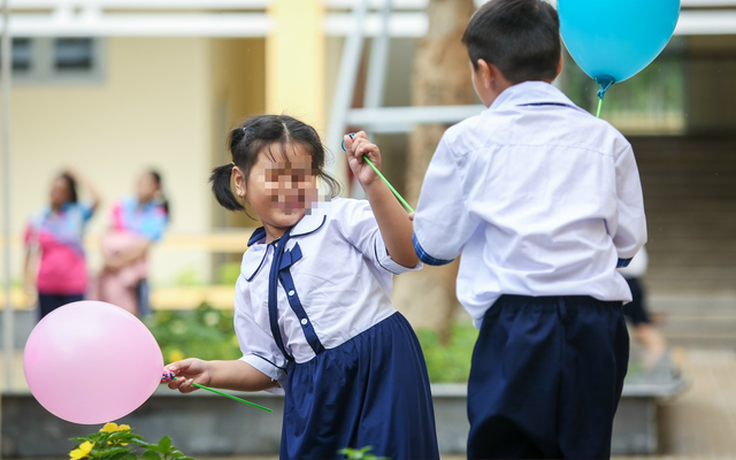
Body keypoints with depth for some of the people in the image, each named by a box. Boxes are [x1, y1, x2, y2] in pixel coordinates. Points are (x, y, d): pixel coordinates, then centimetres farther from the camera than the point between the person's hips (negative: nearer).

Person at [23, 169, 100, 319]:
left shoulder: (78, 214, 3)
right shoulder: (37, 220, 5)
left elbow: (96, 200, -16)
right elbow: (29, 253, 8)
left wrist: (78, 177, -7)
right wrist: (27, 286, 2)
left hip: (74, 287, -1)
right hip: (47, 287, 1)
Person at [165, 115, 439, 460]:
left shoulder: (341, 218, -1)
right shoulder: (252, 273, 14)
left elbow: (407, 256, -19)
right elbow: (268, 366, 16)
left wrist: (372, 184, -25)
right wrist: (211, 372, 1)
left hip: (381, 370, -5)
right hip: (312, 399, 5)